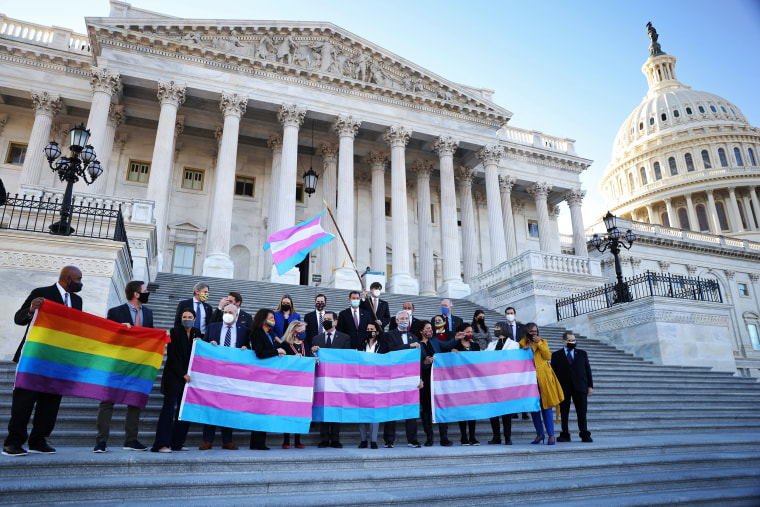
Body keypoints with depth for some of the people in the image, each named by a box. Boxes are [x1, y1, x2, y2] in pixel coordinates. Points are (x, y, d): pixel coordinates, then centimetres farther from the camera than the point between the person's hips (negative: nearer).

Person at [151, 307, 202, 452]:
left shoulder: (197, 333, 9)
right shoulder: (175, 332, -3)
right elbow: (171, 355, -7)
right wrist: (182, 374, -10)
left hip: (189, 376, 4)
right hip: (174, 376, -4)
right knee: (169, 407, -7)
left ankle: (177, 443, 9)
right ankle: (161, 444, -6)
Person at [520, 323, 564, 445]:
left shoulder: (542, 342, 10)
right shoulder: (522, 344, 11)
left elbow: (548, 356, -5)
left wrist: (539, 343, -11)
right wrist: (524, 350, -8)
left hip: (543, 378, -2)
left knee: (546, 406, -5)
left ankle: (551, 435, 2)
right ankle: (540, 433, 17)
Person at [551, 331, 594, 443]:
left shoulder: (582, 354, 13)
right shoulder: (556, 355, 8)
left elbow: (588, 370, 11)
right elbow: (553, 373, 7)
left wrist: (590, 386, 3)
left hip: (579, 387, 1)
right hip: (563, 388, -1)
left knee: (582, 412, 0)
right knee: (564, 412, 2)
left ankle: (584, 435, 8)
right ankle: (565, 435, 9)